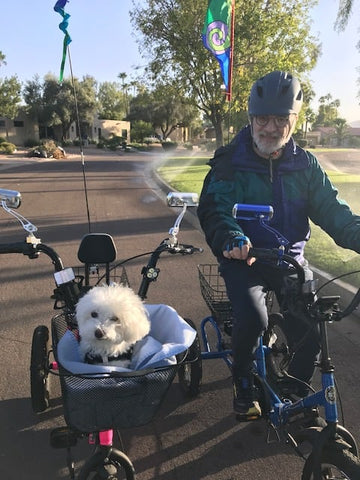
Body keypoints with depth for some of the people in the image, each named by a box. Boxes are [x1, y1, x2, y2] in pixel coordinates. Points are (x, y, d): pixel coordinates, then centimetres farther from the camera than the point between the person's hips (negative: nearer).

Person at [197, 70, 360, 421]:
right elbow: (214, 208, -17)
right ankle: (243, 384, 6)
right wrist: (231, 238, -39)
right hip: (244, 258, -3)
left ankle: (296, 393, 17)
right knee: (252, 319, -28)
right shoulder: (230, 162, -5)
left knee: (311, 327, -14)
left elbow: (332, 208, -3)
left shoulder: (304, 164, 5)